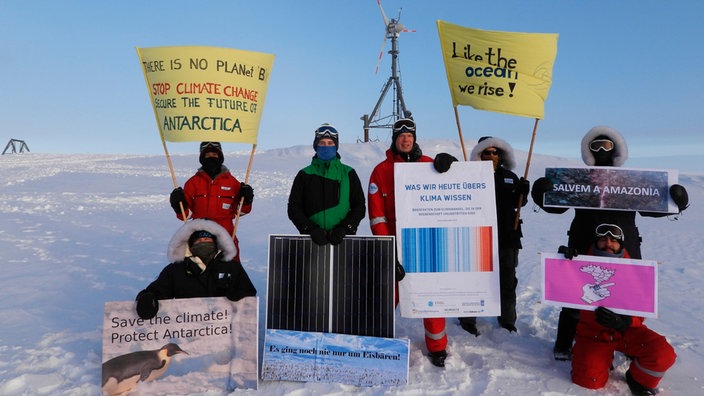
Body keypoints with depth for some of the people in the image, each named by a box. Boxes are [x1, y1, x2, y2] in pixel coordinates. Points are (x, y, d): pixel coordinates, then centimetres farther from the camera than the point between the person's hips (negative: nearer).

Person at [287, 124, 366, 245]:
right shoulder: (304, 175, 11)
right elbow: (293, 208, 8)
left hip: (342, 239, 0)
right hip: (312, 239, 0)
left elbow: (359, 207, 9)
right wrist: (311, 229, -8)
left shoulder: (348, 174, 11)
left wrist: (344, 228, -7)